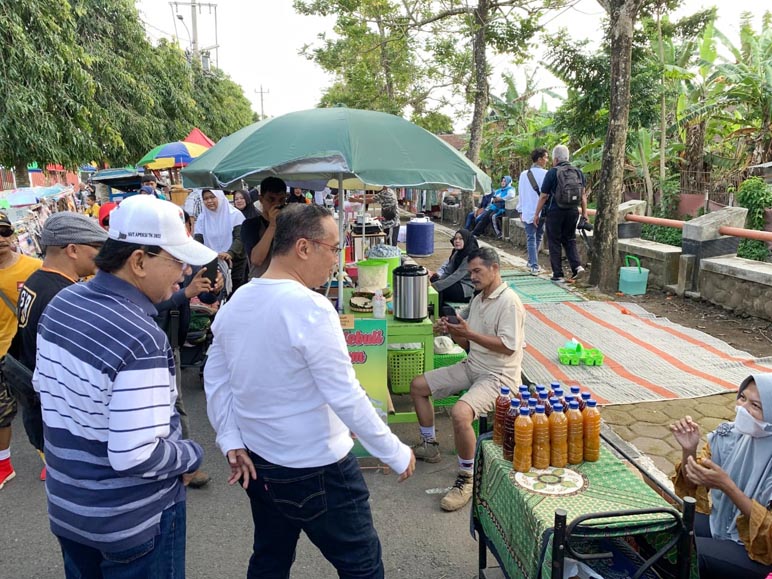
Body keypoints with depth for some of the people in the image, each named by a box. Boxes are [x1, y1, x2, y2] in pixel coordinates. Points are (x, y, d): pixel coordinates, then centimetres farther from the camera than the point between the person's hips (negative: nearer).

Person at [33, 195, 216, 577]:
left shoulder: (61, 304, -4)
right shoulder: (140, 338, -31)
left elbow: (43, 386, 10)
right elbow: (136, 457, -31)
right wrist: (192, 455, -14)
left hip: (66, 503, 8)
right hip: (132, 519, -7)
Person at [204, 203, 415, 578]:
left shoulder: (234, 303, 0)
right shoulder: (310, 308, -23)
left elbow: (214, 380, 6)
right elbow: (346, 397, -23)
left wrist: (231, 443, 8)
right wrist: (396, 453, -13)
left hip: (256, 465, 8)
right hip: (316, 470, -7)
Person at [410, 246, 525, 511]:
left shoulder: (509, 302, -16)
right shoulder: (478, 299, 11)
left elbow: (508, 346, -23)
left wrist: (469, 333, -23)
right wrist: (453, 331, -5)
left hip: (498, 376, -10)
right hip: (471, 367, 10)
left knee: (460, 413, -34)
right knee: (418, 386, 10)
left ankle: (466, 478, -12)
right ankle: (429, 445, 25)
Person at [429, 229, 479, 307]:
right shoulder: (457, 253, 9)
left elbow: (457, 276, -26)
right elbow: (448, 271, 7)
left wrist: (436, 285, -30)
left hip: (468, 289, -9)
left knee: (439, 290, -21)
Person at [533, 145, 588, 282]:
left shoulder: (552, 173, -8)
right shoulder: (578, 172, 7)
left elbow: (544, 196, -8)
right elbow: (583, 195, 10)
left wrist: (536, 214, -1)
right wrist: (584, 212, 17)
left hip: (555, 212, -5)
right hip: (573, 211, 5)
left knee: (555, 242, 5)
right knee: (570, 240, 17)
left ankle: (558, 275, 6)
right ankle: (577, 266, -1)